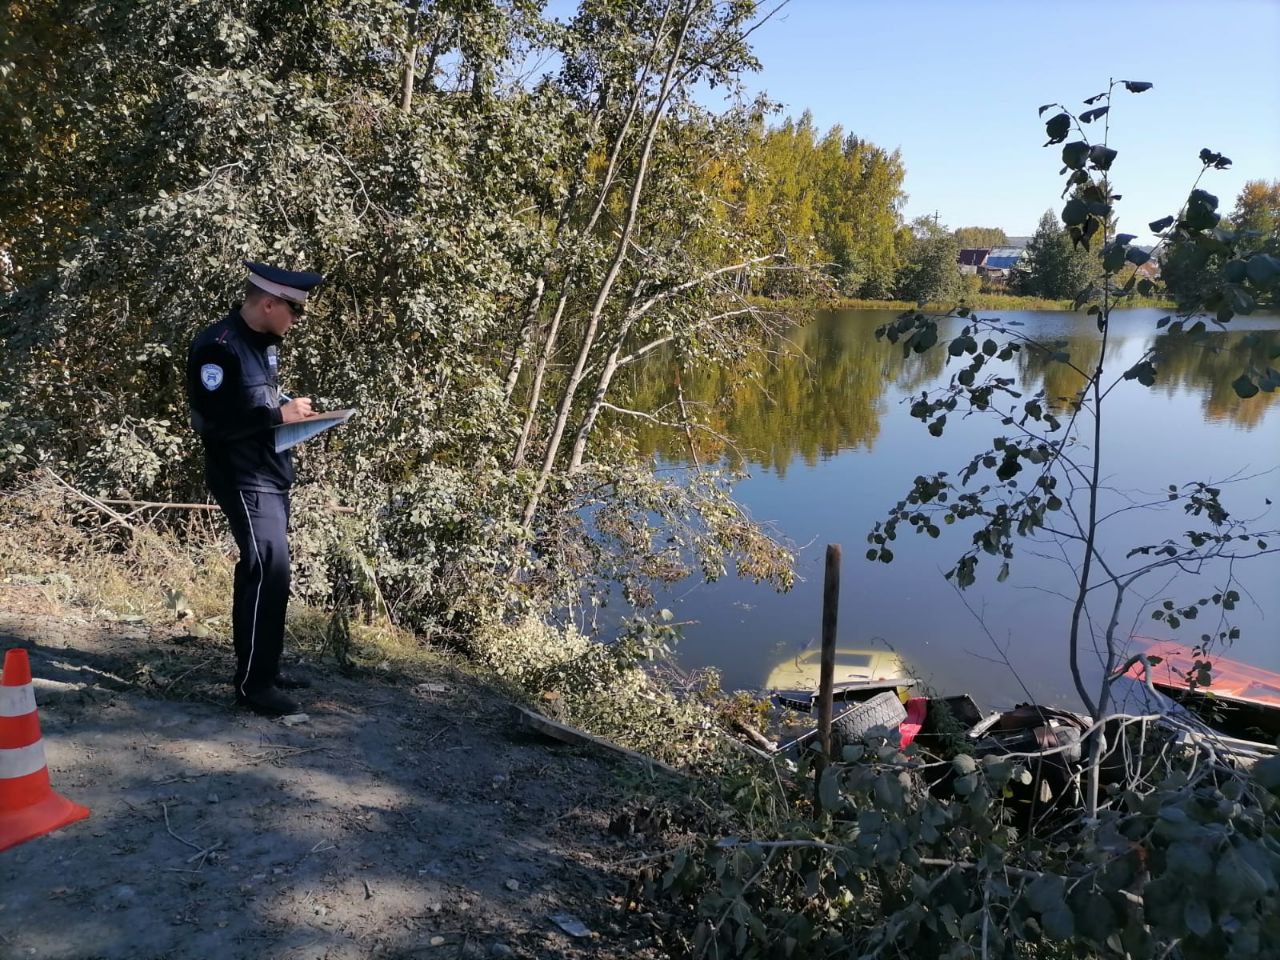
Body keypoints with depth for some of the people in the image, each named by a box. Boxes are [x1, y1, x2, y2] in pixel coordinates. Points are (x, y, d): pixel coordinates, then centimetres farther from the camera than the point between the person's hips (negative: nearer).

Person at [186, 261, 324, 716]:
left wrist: (292, 410, 4)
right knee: (270, 573, -10)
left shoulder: (264, 342, 11)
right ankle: (253, 683, 0)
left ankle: (261, 668, 24)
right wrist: (279, 414, -20)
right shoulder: (216, 347, -17)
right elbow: (211, 421, -22)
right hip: (244, 479, -9)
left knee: (259, 571, 14)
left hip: (272, 475, 9)